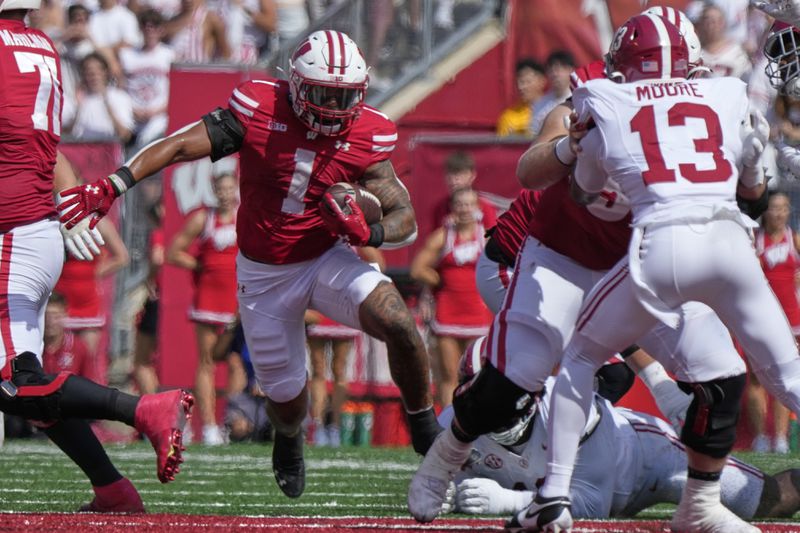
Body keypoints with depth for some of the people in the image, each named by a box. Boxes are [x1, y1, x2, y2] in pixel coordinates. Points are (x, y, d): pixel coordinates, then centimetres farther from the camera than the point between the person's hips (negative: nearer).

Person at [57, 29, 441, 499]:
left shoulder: (366, 137, -15)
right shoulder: (260, 110, -19)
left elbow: (407, 221, -13)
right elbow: (180, 146, -18)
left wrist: (368, 233, -36)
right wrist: (110, 188, -27)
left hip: (326, 260, 0)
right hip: (263, 275, 0)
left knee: (399, 324, -27)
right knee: (284, 391, 10)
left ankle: (425, 428, -1)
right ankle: (289, 443, 51)